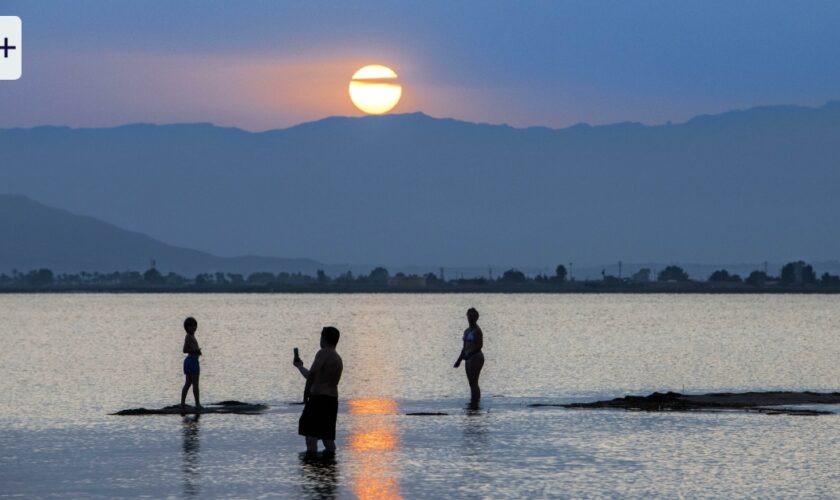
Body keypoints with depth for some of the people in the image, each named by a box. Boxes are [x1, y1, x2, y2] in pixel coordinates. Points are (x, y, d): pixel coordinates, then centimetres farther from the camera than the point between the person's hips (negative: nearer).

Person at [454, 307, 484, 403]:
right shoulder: (467, 331, 16)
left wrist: (469, 355, -26)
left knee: (473, 382, -12)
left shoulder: (477, 331, -10)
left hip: (476, 358, -9)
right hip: (469, 358, 9)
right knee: (472, 383, 9)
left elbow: (480, 346, -19)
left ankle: (475, 401, -12)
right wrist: (459, 360, 17)